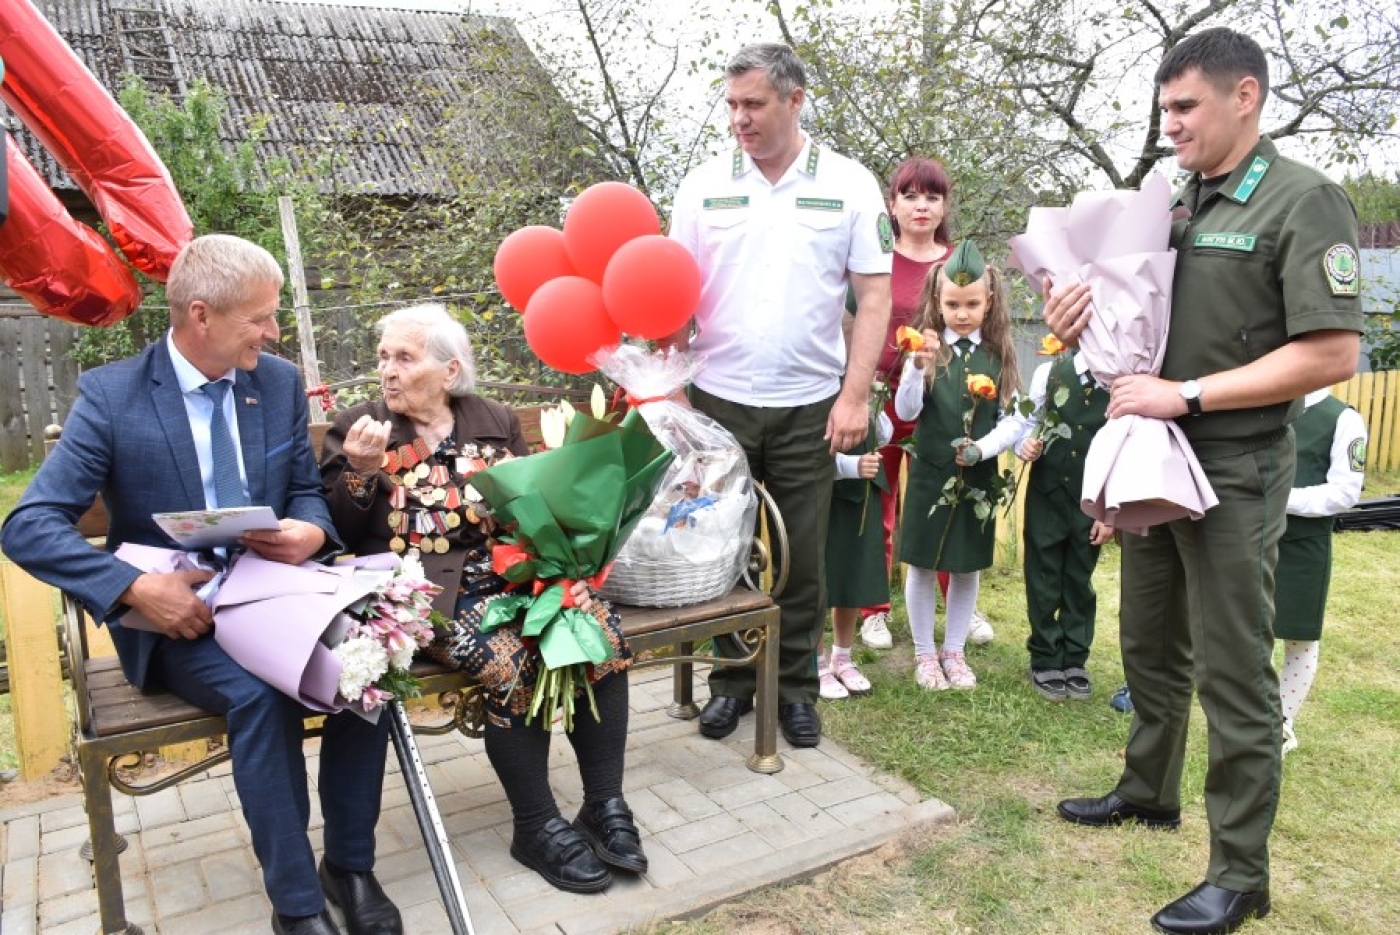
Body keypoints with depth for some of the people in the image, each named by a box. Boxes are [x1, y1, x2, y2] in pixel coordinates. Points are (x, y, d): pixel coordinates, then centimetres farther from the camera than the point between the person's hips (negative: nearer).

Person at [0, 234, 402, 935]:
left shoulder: (280, 382, 3)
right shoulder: (111, 395, -9)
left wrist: (312, 531, -13)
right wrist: (138, 589, -27)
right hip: (177, 611, -3)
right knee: (259, 692, -32)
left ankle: (350, 866, -7)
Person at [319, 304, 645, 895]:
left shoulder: (495, 422, 11)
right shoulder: (356, 429, 4)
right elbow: (340, 536, 0)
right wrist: (360, 471, -16)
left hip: (508, 574, 4)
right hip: (430, 592, -3)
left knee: (600, 629, -22)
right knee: (509, 658, -31)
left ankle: (605, 805, -10)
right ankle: (537, 828, -12)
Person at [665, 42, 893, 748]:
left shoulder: (848, 185, 1)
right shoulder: (704, 186, 4)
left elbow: (874, 297, 0)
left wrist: (856, 394, -8)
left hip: (809, 406, -1)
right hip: (719, 400, 1)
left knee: (802, 557, 8)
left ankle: (795, 687, 26)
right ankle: (731, 681, 27)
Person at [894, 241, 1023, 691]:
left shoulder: (1000, 354, 0)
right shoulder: (928, 349, -6)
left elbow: (1015, 420, -1)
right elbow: (906, 412, -14)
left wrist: (982, 448, -17)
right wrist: (918, 367, -29)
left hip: (978, 477, 2)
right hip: (930, 474, -2)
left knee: (968, 567, 12)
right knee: (923, 564, 7)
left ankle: (954, 651, 28)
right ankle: (924, 653, 23)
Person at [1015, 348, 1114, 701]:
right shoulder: (1050, 372, -6)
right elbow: (1029, 423, 5)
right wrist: (1025, 445, -18)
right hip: (1046, 494, 1)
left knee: (1080, 582, 12)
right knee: (1043, 579, 9)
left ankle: (1075, 660, 26)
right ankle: (1045, 661, 23)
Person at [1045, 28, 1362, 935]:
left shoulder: (1304, 201, -10)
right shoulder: (1170, 206, 11)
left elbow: (1332, 353, -19)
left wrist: (1184, 396, -21)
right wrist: (1088, 315, -2)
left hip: (1234, 472, -7)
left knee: (1233, 672, 1)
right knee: (1151, 647, 18)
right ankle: (1150, 791, 38)